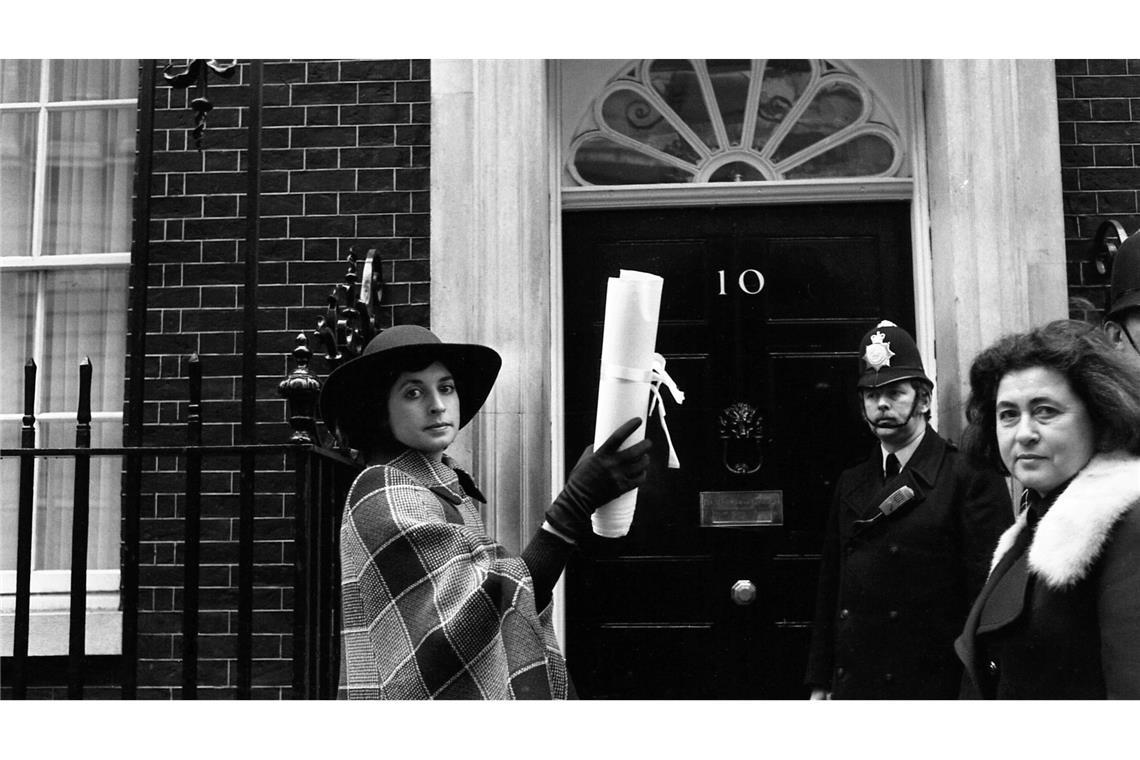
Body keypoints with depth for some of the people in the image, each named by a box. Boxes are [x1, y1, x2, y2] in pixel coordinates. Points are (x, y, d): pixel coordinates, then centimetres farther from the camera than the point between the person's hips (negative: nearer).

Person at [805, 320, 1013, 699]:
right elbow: (829, 590, 12)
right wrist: (821, 683, 10)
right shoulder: (850, 485, 12)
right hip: (854, 682, 5)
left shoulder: (971, 477, -4)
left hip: (936, 682, -4)